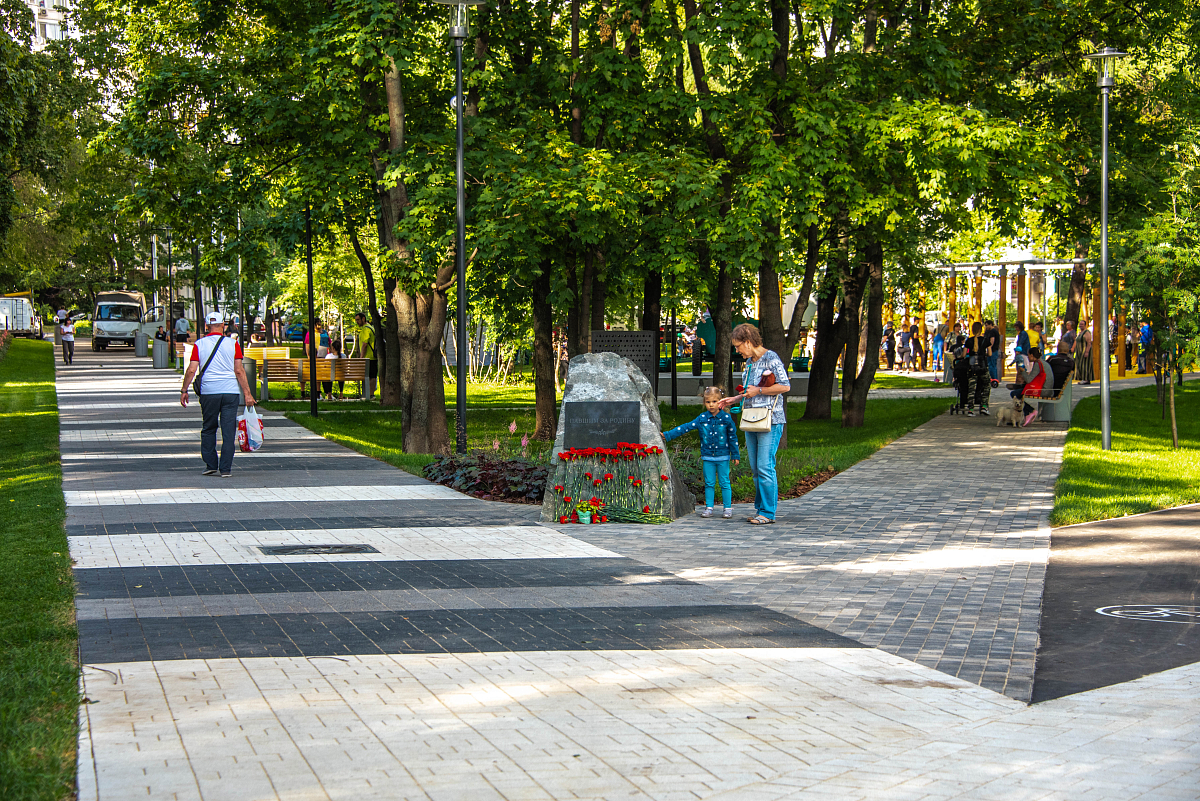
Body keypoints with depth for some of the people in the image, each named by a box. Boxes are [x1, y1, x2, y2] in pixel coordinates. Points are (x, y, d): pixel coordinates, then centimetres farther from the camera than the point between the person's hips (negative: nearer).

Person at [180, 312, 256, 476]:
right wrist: (247, 394, -2)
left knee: (208, 429, 15)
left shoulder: (200, 344, 2)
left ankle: (210, 464, 13)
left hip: (208, 392, 1)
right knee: (228, 431, 2)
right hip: (230, 392, -1)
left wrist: (184, 391, 6)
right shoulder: (232, 344, 0)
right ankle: (225, 468, 0)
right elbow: (239, 371, -4)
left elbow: (191, 370, -3)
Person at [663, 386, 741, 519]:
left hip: (723, 456, -2)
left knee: (724, 482, 1)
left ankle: (728, 508, 8)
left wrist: (736, 455, 5)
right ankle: (709, 508, 13)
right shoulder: (702, 418, 1)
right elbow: (686, 427, 0)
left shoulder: (726, 418, -3)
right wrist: (668, 435, -4)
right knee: (709, 483, 6)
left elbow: (733, 437, 3)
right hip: (707, 457, 2)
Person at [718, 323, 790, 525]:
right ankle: (760, 508, 17)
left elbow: (785, 386, -15)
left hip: (770, 421, -9)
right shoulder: (749, 362, 18)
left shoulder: (771, 358, -9)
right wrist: (734, 400, 21)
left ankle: (768, 513, -7)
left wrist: (758, 391, -13)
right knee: (756, 468, 10)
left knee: (765, 467, -11)